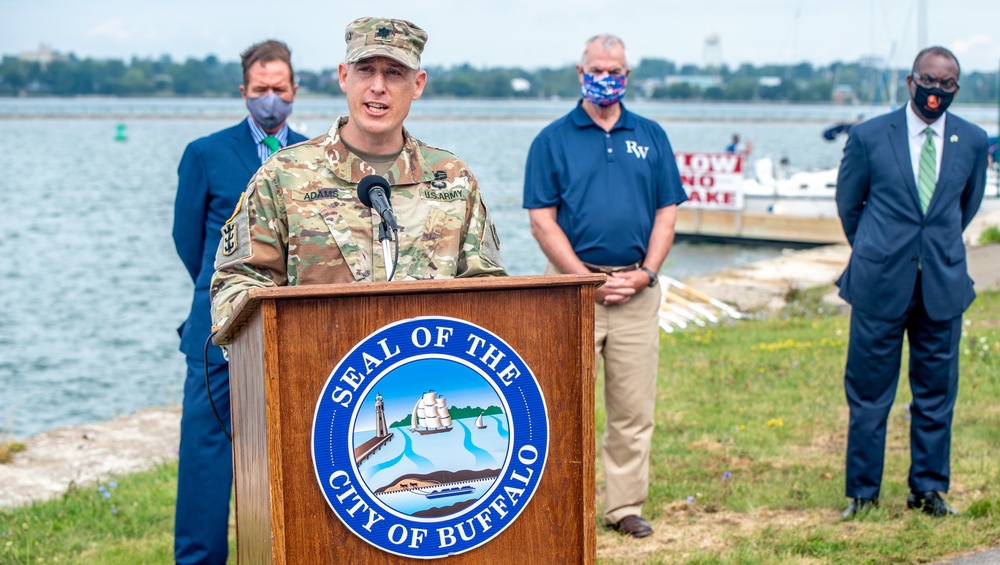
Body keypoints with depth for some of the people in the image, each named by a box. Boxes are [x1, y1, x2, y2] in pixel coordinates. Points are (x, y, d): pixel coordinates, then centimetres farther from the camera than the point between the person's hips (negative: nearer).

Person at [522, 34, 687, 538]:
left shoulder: (651, 137, 11)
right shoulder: (553, 139, 3)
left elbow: (666, 212, 9)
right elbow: (542, 220, -2)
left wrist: (645, 273, -5)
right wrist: (587, 279, -9)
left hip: (636, 288, 3)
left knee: (634, 408, 5)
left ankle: (626, 505, 15)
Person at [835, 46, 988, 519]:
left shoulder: (972, 142, 3)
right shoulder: (868, 137, -4)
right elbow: (848, 204, 10)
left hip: (944, 285, 2)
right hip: (881, 285, -2)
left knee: (937, 392, 8)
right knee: (869, 393, 4)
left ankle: (928, 489, 21)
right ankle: (862, 492, 14)